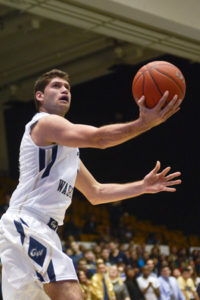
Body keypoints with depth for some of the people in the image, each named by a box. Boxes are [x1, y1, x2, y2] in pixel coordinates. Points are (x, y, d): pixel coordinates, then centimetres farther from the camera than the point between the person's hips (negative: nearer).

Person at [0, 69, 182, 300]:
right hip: (27, 223, -11)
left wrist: (143, 186, 18)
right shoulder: (44, 123, -4)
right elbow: (99, 138, -20)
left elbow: (95, 192, 26)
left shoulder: (67, 147, 26)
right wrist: (144, 123, -27)